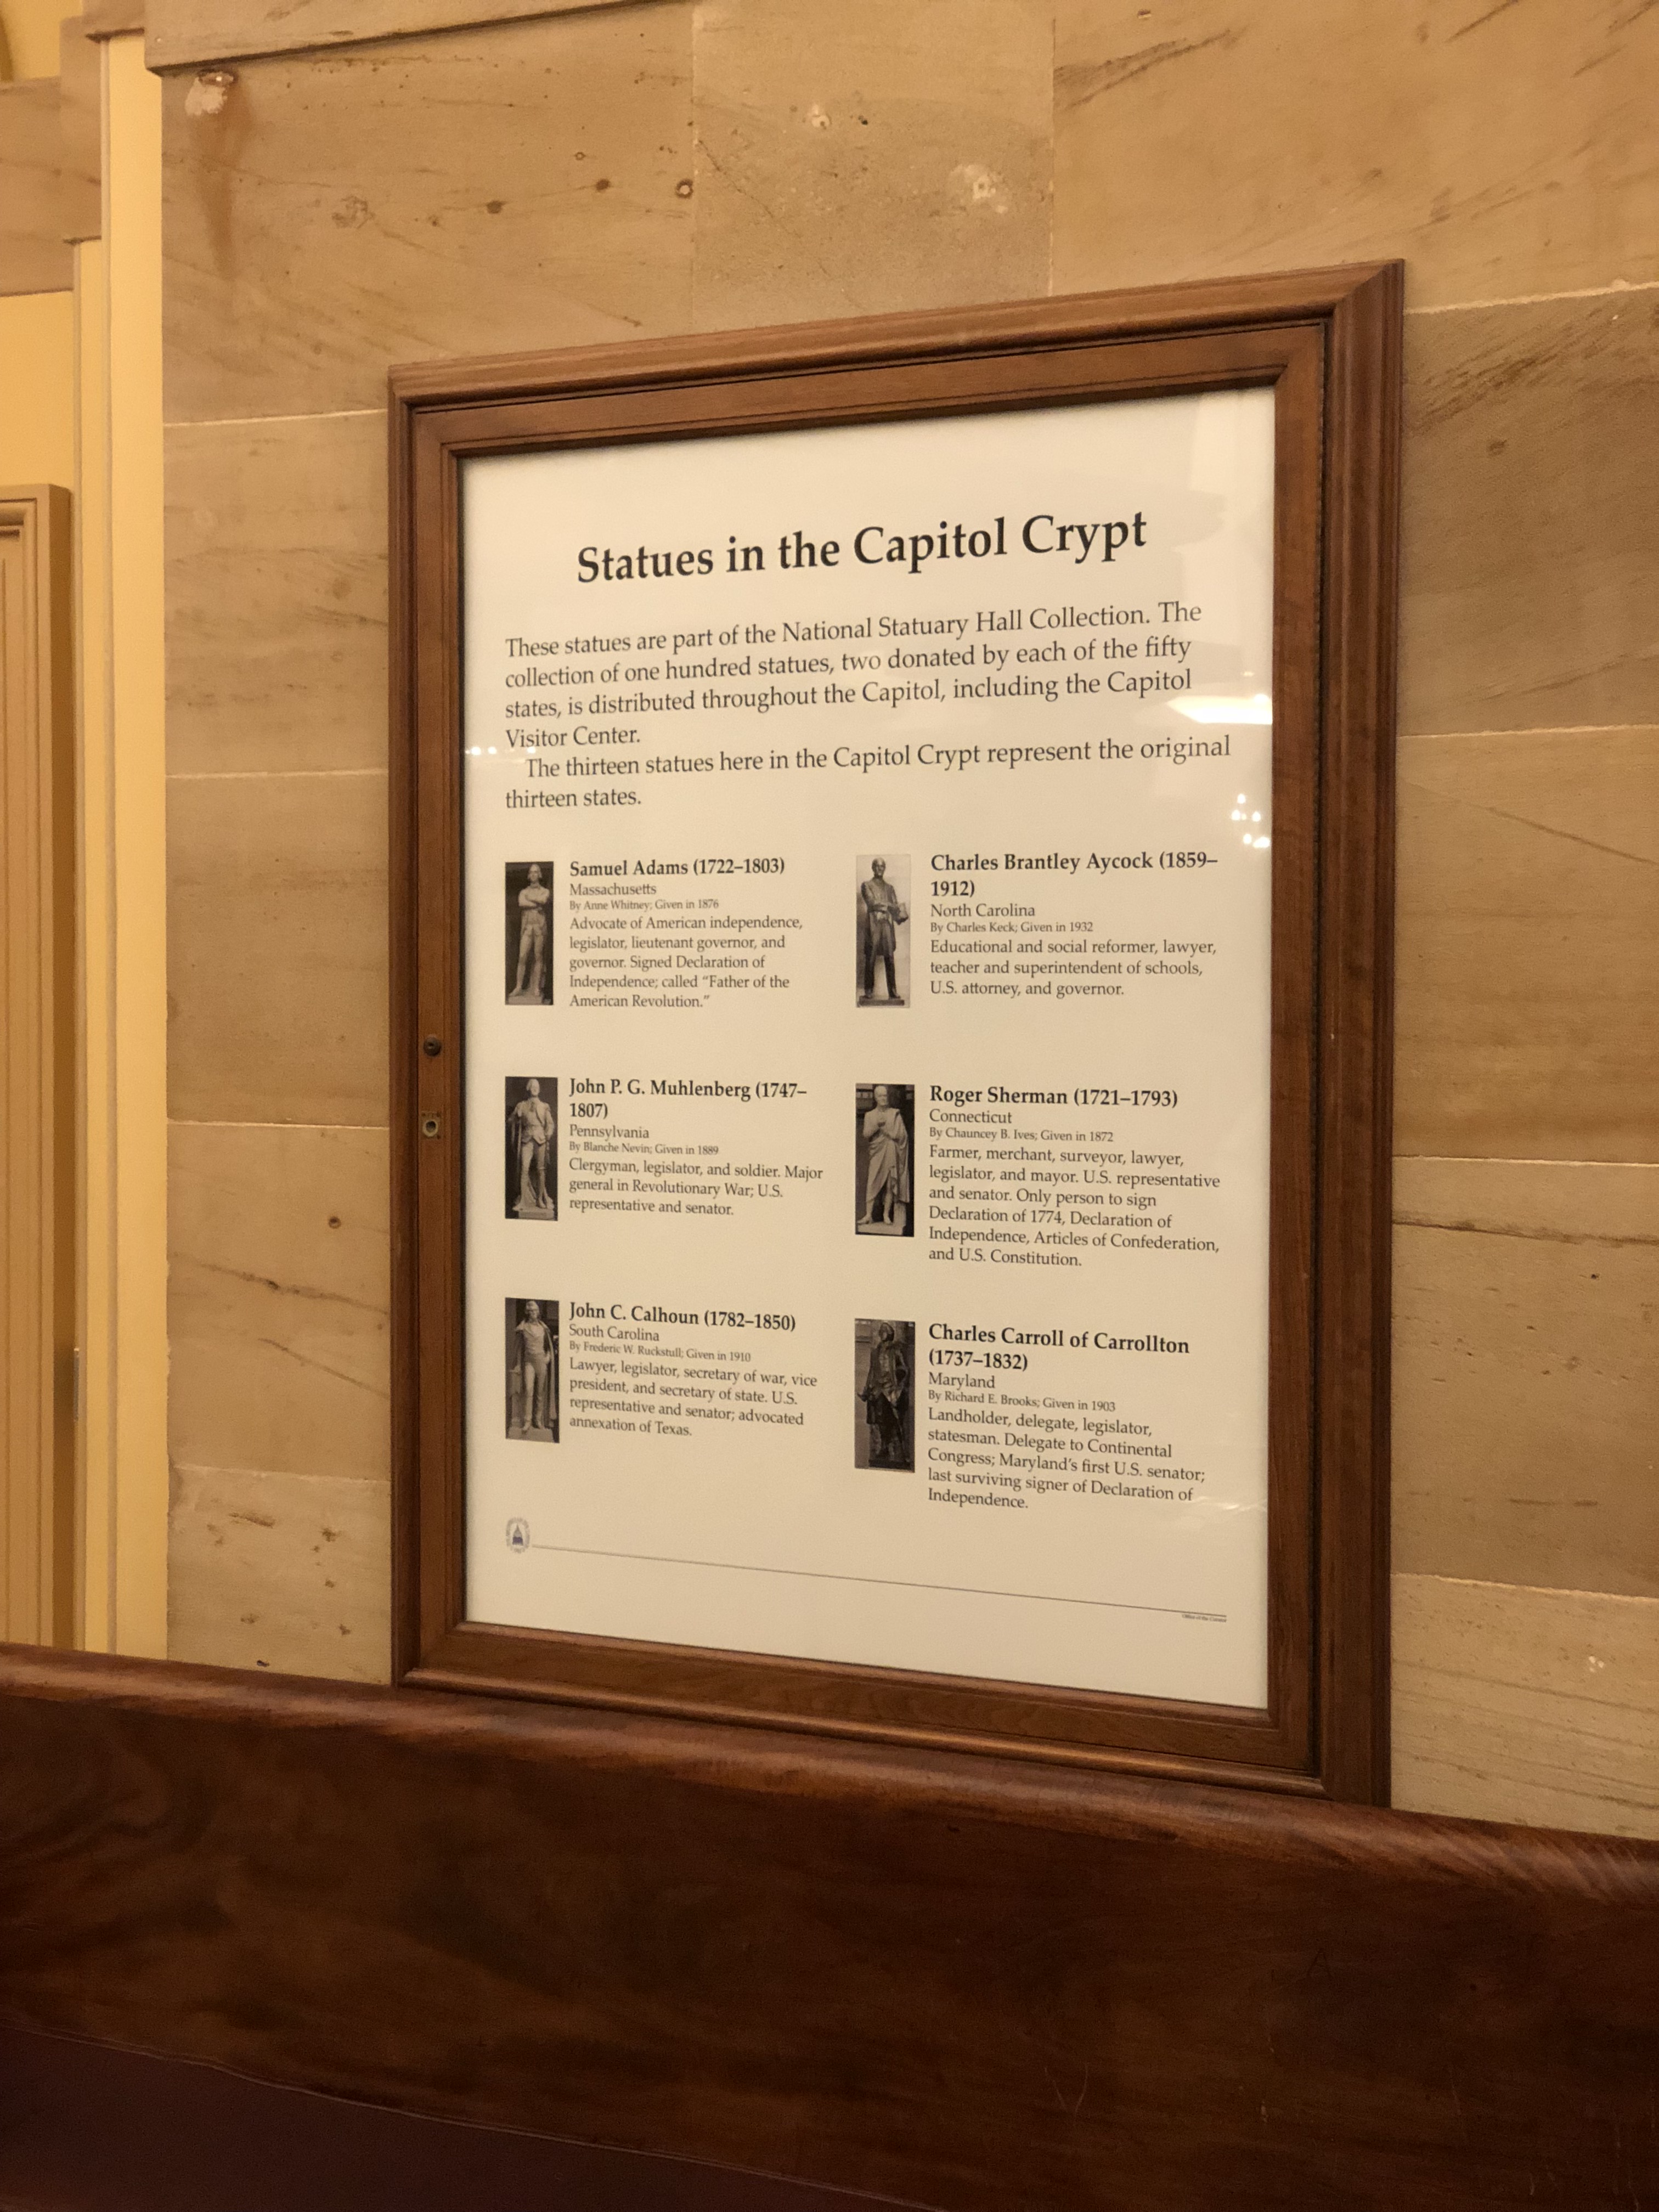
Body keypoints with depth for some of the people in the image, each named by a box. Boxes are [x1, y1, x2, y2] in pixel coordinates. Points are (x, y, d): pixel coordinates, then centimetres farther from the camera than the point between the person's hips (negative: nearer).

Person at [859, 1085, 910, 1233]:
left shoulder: (895, 1114, 8)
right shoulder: (870, 1115, 11)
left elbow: (902, 1135, 2)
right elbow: (866, 1134, -2)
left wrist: (885, 1129, -5)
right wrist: (877, 1125, -18)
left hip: (891, 1153, 0)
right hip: (876, 1154, 0)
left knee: (890, 1185, -2)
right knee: (872, 1184, -8)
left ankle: (887, 1215, 4)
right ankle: (869, 1215, -10)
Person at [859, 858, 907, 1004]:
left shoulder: (889, 888, 20)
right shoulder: (867, 886, 9)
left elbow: (895, 907, 10)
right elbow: (872, 903, -6)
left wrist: (901, 915, -11)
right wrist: (889, 906, -11)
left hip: (888, 925, 3)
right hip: (873, 925, -3)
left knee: (890, 959, -2)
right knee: (871, 959, -6)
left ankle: (893, 992, -3)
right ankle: (869, 991, -5)